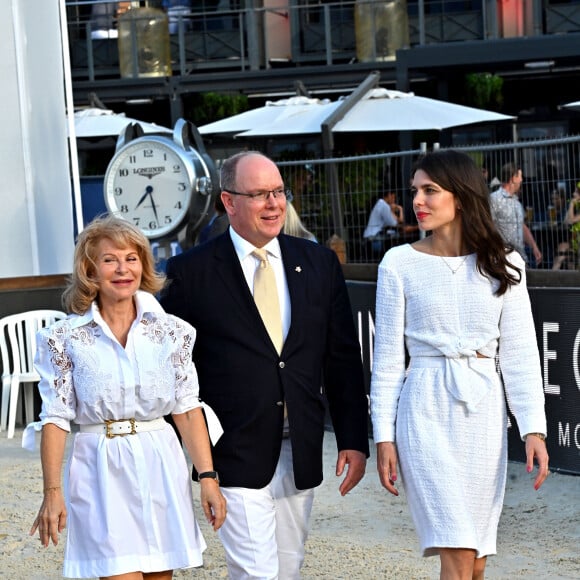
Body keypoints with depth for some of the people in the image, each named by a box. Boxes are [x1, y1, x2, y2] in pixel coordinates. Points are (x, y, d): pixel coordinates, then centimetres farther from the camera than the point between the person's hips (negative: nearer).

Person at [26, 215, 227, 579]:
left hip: (161, 468, 3)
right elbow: (56, 419, -1)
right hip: (102, 471, -2)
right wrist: (52, 491, -7)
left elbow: (187, 409, 5)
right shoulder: (66, 339, -1)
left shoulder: (172, 331, 4)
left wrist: (208, 477, -2)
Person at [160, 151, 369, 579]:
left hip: (300, 454, 4)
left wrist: (354, 440, 4)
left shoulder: (319, 263, 7)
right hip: (234, 455, -4)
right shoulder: (192, 272, -4)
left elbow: (343, 360, 8)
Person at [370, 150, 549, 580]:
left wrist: (534, 430, -4)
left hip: (484, 412, 2)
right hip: (427, 410, -2)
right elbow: (388, 356, 3)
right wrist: (384, 436, -1)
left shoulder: (503, 265, 4)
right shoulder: (400, 263, 0)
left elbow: (520, 354, 4)